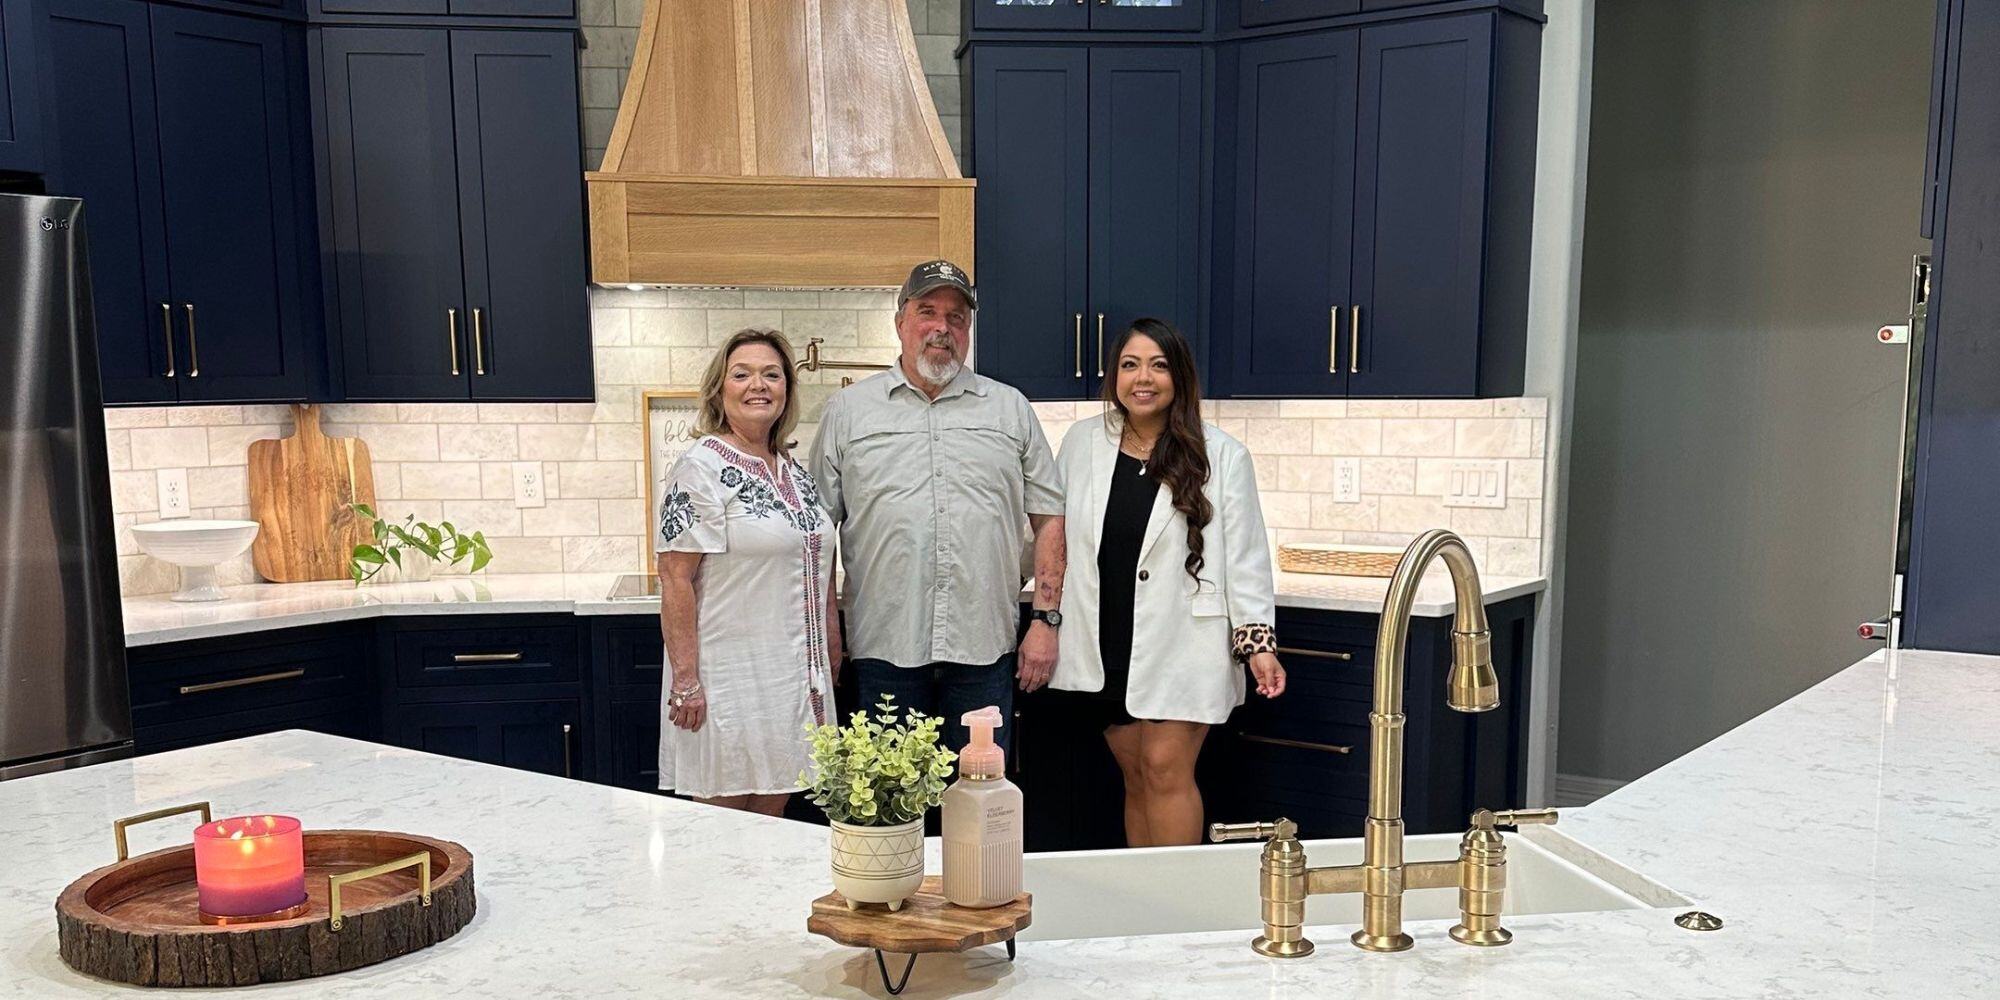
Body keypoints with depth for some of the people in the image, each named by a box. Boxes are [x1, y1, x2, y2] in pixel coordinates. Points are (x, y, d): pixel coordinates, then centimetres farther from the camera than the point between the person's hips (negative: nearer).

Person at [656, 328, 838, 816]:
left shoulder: (796, 473, 12)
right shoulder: (700, 469, -10)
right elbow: (675, 580, -14)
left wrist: (832, 653, 17)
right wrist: (686, 679, -18)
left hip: (795, 679, 7)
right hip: (728, 680, -7)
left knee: (769, 820, 13)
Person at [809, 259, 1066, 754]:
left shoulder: (1010, 408, 10)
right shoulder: (848, 410, 7)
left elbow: (1048, 519, 9)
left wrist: (1045, 620, 1)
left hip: (985, 645, 1)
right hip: (884, 647, -1)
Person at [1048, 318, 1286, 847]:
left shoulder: (1222, 456, -3)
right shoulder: (1082, 442, 5)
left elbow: (1244, 557, -3)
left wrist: (1258, 642, -9)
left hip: (1181, 648, -3)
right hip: (1105, 649, 3)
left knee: (1166, 768, -7)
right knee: (1136, 777, 11)